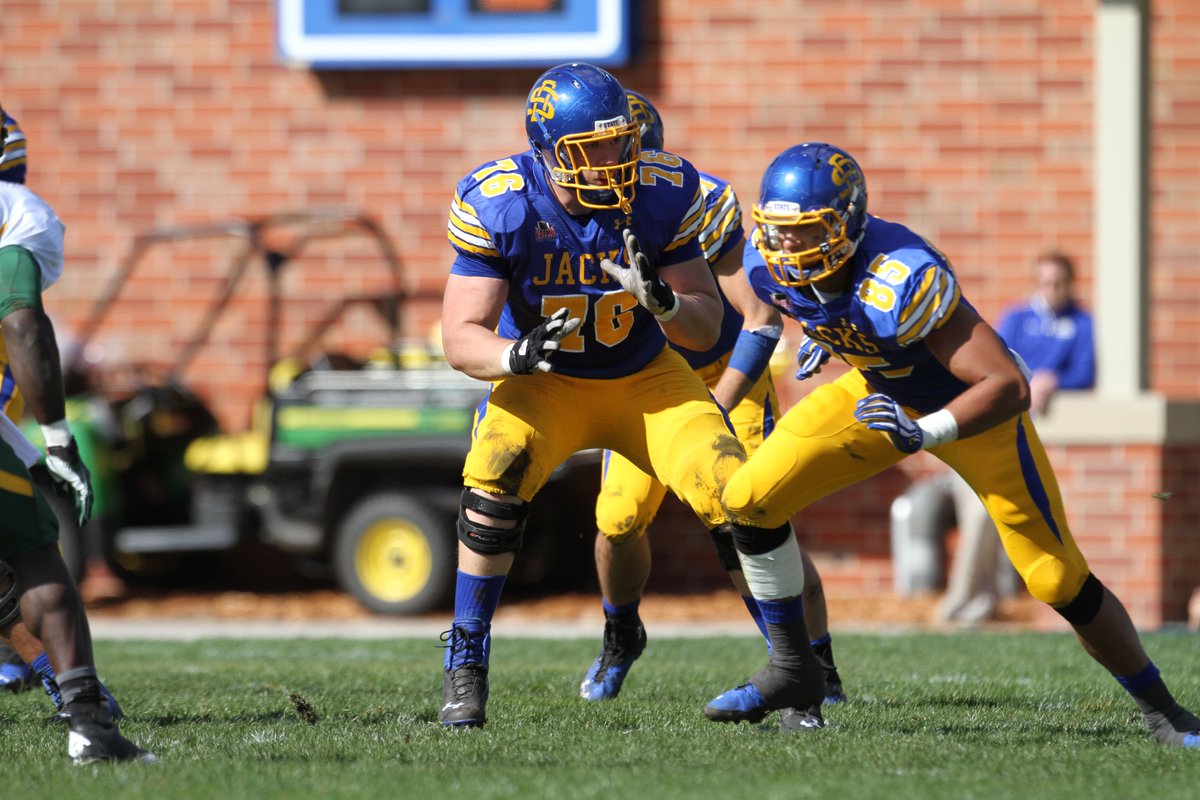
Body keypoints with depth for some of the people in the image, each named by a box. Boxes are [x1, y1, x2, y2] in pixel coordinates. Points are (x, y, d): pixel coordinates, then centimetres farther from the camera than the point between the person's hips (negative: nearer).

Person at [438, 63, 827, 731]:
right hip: (546, 383, -1)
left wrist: (662, 303, -35)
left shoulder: (663, 195, -18)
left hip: (646, 379, 1)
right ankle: (465, 672, -16)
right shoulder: (498, 205, -22)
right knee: (496, 476, -30)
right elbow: (463, 338, -21)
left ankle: (796, 666, -1)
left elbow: (707, 329, -12)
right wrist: (515, 356, -44)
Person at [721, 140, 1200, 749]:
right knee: (745, 503, -11)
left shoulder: (905, 280, -40)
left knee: (1061, 582, -3)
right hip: (879, 394, 6)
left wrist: (922, 433, -51)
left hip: (970, 408, -6)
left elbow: (1010, 387, -41)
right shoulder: (769, 265, -20)